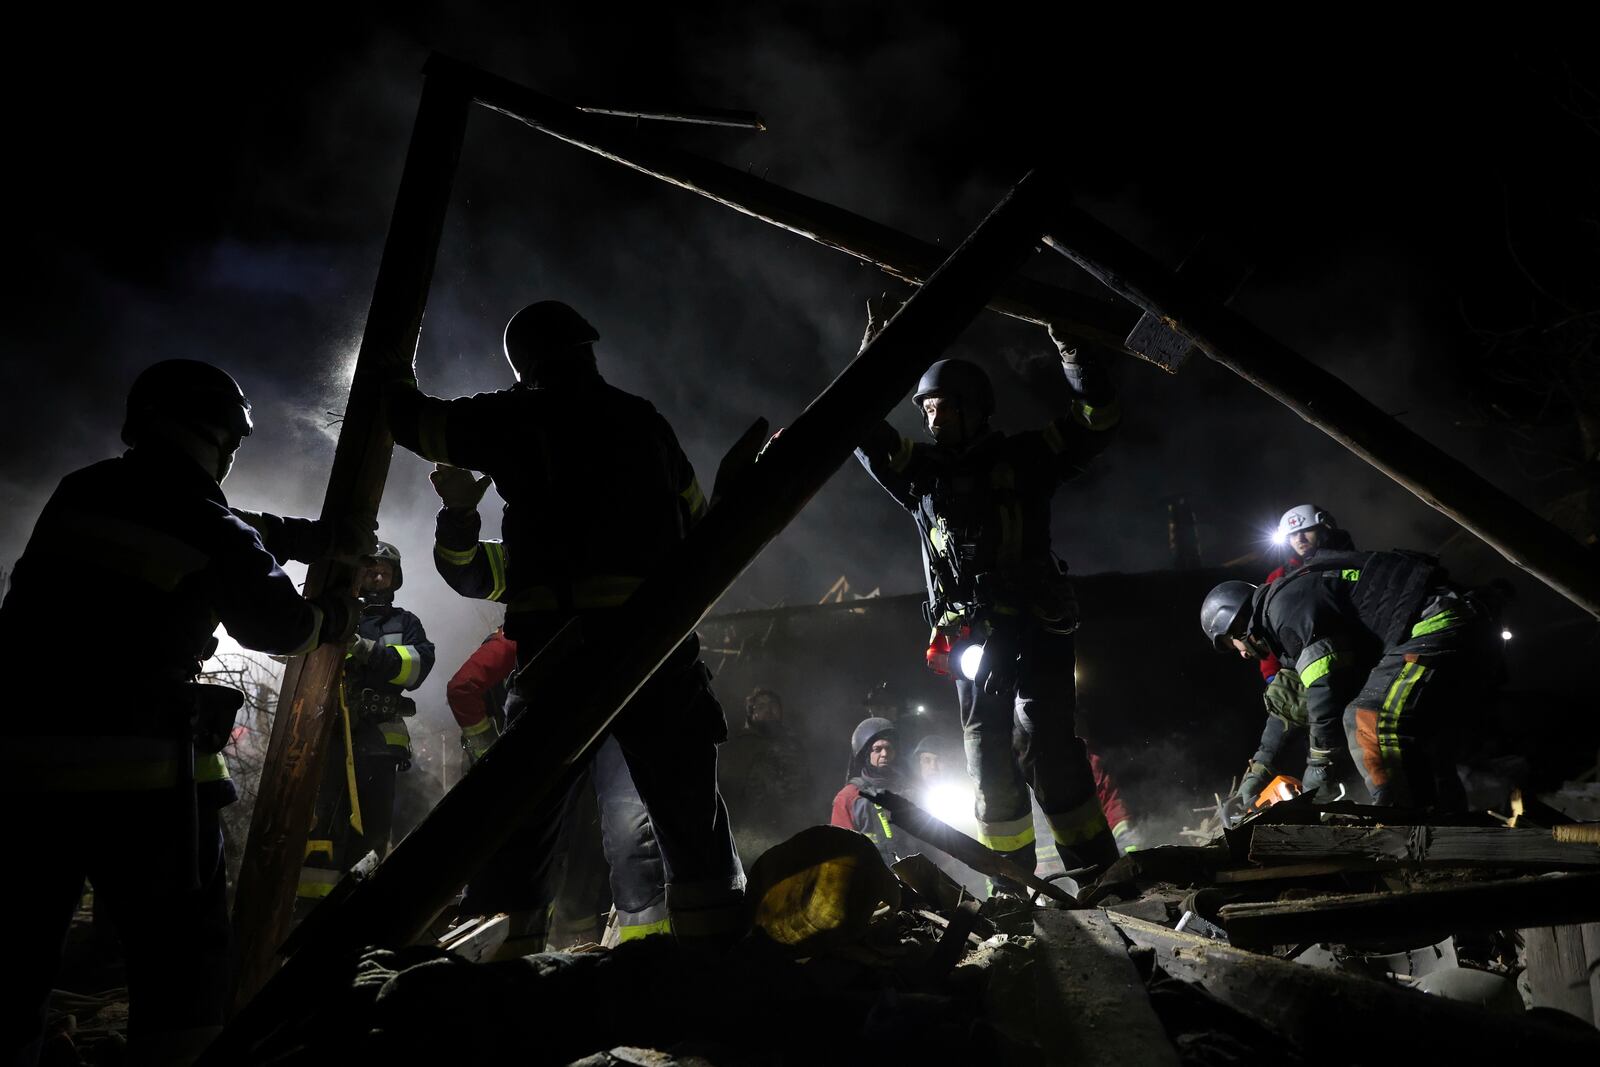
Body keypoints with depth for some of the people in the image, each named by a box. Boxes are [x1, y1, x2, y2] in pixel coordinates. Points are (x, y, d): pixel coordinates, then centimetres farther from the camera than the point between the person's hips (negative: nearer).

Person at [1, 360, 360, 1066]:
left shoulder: (78, 493, 12)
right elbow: (278, 626, 6)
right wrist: (333, 617, 27)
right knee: (181, 958, 6)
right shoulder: (209, 528, -6)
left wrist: (326, 536, 26)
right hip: (139, 770, -6)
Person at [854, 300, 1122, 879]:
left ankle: (1096, 868, -9)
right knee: (989, 763, 4)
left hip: (1035, 627, -3)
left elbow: (1097, 417, 5)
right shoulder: (922, 471, 15)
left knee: (1041, 742, -17)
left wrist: (1068, 349, -1)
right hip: (971, 636, 4)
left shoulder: (1022, 458, 7)